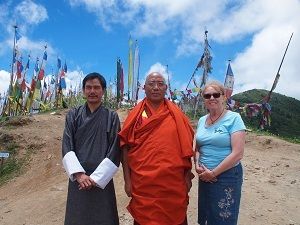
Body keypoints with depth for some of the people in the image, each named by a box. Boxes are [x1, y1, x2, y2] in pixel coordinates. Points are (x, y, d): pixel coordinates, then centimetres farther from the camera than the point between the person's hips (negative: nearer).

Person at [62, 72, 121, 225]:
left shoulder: (111, 117, -1)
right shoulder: (73, 115, 4)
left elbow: (115, 151, -5)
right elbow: (67, 147, -2)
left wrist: (95, 178, -11)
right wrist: (79, 174, -13)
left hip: (102, 180, -1)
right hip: (78, 180, 1)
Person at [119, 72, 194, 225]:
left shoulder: (176, 114, 3)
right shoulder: (136, 114, 1)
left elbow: (186, 146, 5)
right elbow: (125, 146, 0)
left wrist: (188, 176, 3)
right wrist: (127, 179, -3)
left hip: (173, 182, 1)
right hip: (143, 183, 0)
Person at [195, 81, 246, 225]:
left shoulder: (233, 118, -11)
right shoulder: (202, 120, 7)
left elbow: (237, 153, -17)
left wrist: (213, 172, -15)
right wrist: (198, 165, -5)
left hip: (227, 176, -5)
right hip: (204, 176, 6)